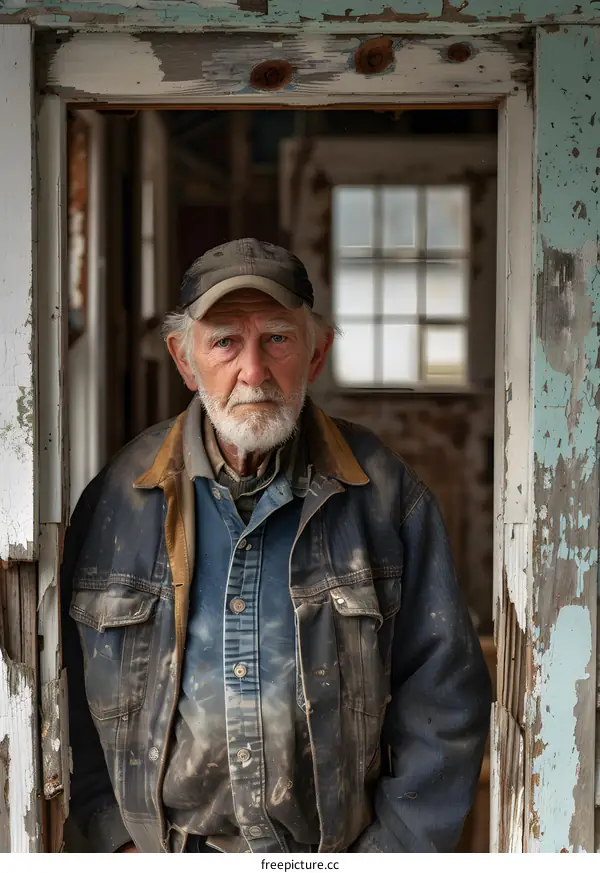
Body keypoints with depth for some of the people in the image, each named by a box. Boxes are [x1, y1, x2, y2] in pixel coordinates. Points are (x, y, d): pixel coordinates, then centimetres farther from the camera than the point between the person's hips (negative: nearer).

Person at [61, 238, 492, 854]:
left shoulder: (384, 495, -8)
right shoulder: (117, 499, -5)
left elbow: (444, 696, -5)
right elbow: (71, 689, 1)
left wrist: (390, 850, -10)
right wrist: (116, 837, -4)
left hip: (339, 848, -1)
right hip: (165, 850, 1)